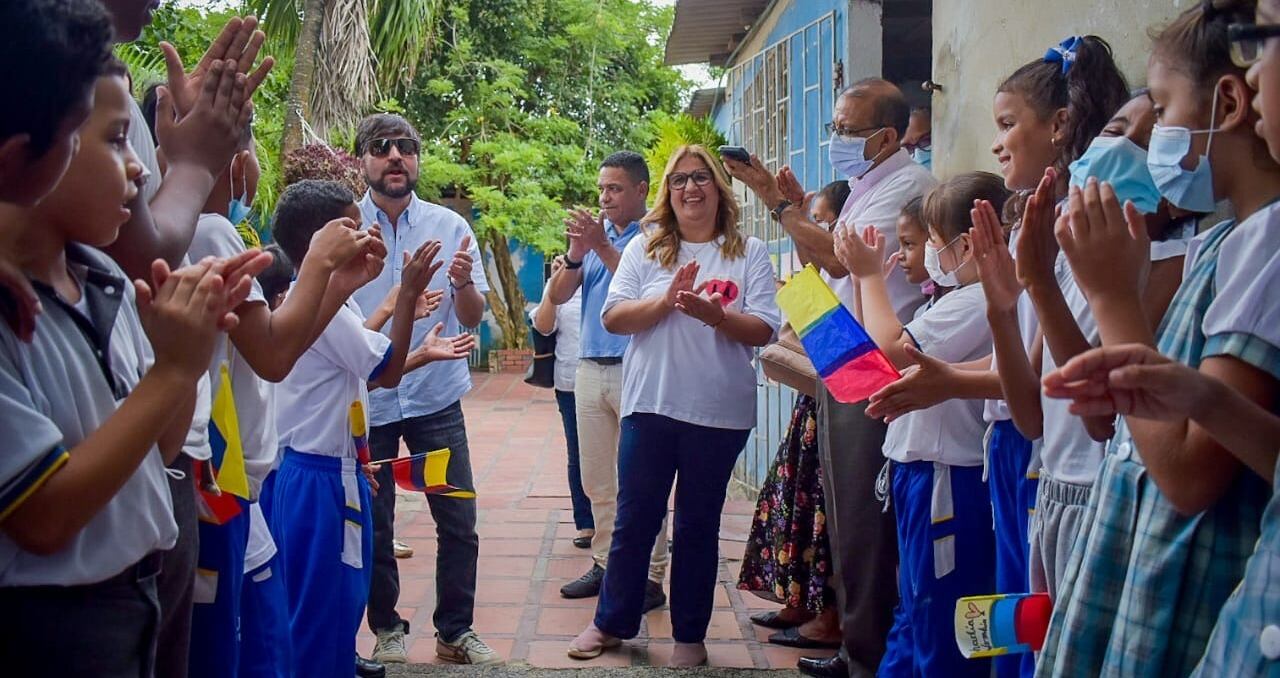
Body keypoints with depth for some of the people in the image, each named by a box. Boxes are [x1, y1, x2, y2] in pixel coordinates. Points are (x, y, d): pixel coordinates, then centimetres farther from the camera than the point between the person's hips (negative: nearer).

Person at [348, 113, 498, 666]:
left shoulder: (450, 227, 0)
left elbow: (473, 318, 0)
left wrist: (463, 283, -22)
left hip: (436, 397, 1)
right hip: (364, 399, -1)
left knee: (459, 523, 3)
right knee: (373, 525, 9)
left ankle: (456, 631, 19)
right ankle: (386, 627, 27)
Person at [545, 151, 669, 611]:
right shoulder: (596, 233, 14)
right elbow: (559, 296, 8)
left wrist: (602, 248, -20)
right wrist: (575, 254, -10)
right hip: (590, 368, 7)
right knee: (597, 481, 11)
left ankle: (650, 577, 1)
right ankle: (605, 564, 21)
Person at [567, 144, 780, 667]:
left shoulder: (750, 254, 2)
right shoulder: (645, 248, 5)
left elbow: (764, 331, -6)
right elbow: (613, 318, -3)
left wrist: (714, 314, -22)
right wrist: (667, 300, -18)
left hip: (719, 411, -1)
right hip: (650, 406, 1)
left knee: (698, 525, 10)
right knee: (635, 520, 9)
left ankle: (690, 634, 22)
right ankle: (612, 622, 24)